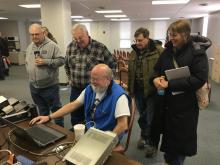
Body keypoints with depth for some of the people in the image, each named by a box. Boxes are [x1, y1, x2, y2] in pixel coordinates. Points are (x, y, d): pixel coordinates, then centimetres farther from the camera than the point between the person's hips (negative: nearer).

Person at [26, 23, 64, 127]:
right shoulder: (29, 47, 9)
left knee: (55, 109, 8)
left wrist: (46, 62, -23)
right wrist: (29, 77, 12)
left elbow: (61, 60, -15)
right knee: (42, 109, 22)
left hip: (50, 86, -6)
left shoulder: (52, 45, -11)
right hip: (34, 86, 6)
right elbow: (27, 63, 18)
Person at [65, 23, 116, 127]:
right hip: (75, 90, 4)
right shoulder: (70, 47, 2)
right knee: (75, 120, 18)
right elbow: (67, 65, 18)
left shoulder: (100, 48, -11)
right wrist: (70, 78, 14)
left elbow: (112, 65, -2)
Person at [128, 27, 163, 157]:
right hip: (138, 90, 5)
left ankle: (151, 143, 24)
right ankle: (144, 137, 39)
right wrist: (130, 88, 12)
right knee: (142, 116, 18)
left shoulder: (158, 51, -10)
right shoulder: (134, 52, 9)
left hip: (152, 90, -5)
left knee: (151, 118, 6)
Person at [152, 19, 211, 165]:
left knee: (182, 137, 12)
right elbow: (157, 69, 11)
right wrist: (156, 78, -14)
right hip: (168, 101, 5)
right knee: (168, 133, 16)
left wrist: (170, 84, -24)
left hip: (186, 104, -4)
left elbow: (199, 79, -20)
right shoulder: (168, 51, 4)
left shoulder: (197, 52, -12)